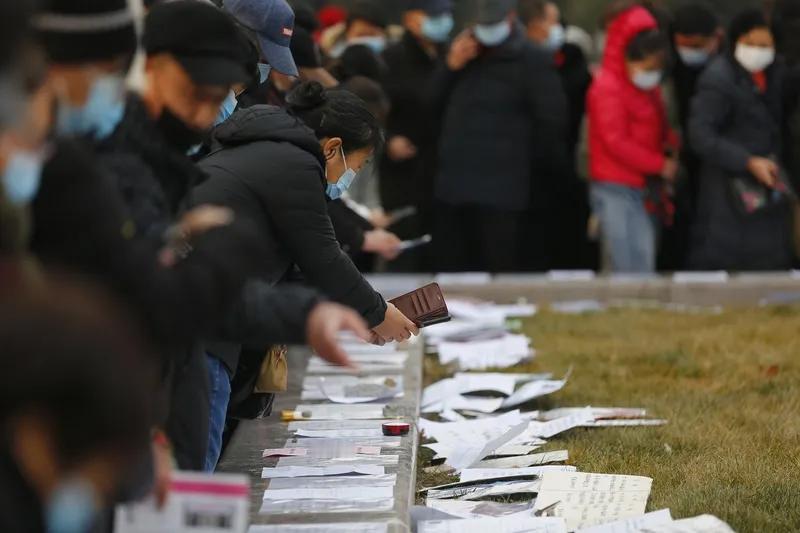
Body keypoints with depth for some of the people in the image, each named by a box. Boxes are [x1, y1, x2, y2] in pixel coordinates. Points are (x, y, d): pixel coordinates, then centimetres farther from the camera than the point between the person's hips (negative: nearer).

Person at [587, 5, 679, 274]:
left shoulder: (649, 87, 18)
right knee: (632, 274, -13)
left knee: (645, 270, 9)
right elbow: (616, 142, -16)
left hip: (645, 189, 9)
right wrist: (661, 165, -13)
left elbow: (659, 132, 26)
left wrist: (675, 144, 3)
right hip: (617, 191, -9)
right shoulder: (608, 88, -11)